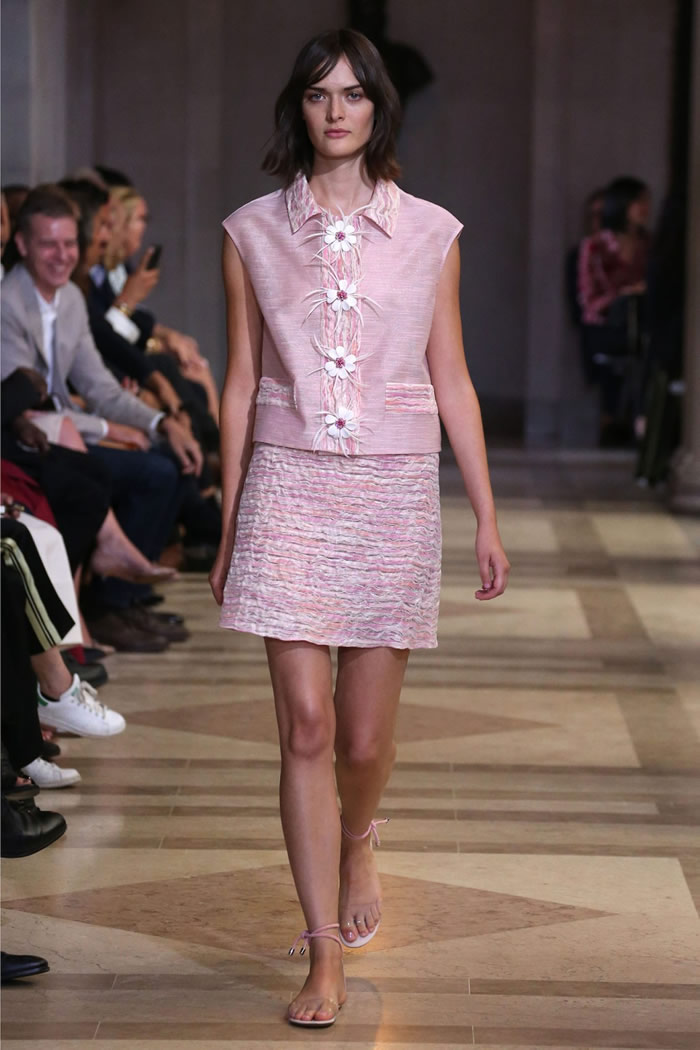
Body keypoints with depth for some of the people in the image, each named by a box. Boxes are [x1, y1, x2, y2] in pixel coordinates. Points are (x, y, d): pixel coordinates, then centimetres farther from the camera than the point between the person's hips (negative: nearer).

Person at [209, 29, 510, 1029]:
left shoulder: (430, 234, 3)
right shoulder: (252, 234, 4)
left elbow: (452, 382, 6)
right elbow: (241, 383, 7)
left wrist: (488, 518, 4)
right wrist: (228, 524, 7)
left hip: (394, 492, 0)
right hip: (289, 487, 0)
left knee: (365, 737, 6)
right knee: (305, 728, -7)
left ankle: (357, 844, 41)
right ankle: (326, 959, 1)